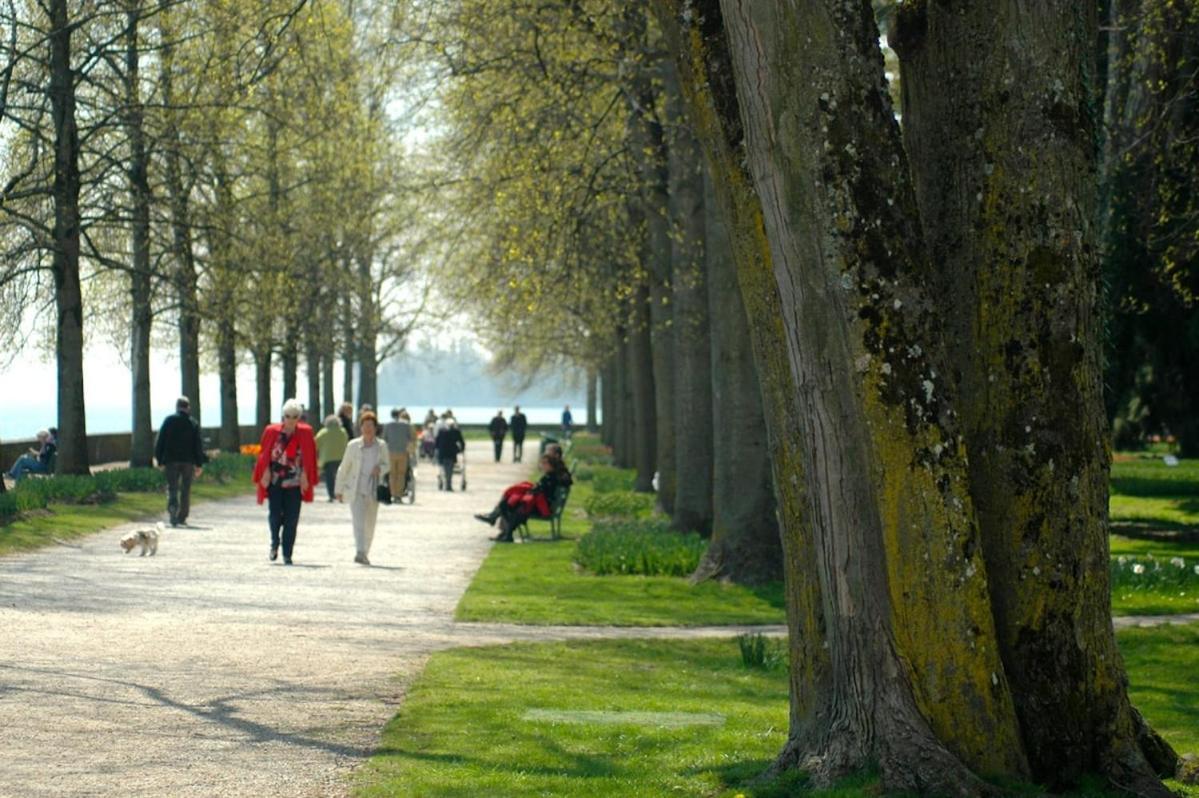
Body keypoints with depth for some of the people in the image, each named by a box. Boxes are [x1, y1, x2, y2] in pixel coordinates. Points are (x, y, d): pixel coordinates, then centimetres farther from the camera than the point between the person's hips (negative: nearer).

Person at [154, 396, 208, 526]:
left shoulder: (169, 421, 1)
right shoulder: (193, 423, 4)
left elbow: (160, 442, 0)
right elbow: (198, 445, 2)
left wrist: (160, 461, 5)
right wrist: (199, 464, 6)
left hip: (171, 460, -1)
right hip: (188, 461, 1)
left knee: (172, 487, -1)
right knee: (185, 490, 10)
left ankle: (173, 509, -27)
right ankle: (182, 517, 12)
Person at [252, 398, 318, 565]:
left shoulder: (305, 433, 1)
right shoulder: (272, 431, 1)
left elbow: (309, 457, 5)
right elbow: (264, 454, 6)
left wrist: (305, 476, -3)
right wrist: (266, 473, -3)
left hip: (294, 482, 0)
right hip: (274, 481, 0)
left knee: (291, 519, -2)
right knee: (274, 515, -5)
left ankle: (287, 555, 5)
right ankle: (275, 544, 24)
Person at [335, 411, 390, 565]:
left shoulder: (381, 445, 2)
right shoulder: (353, 445, -1)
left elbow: (387, 464, 13)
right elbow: (343, 468, 7)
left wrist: (380, 468, -11)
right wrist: (339, 490, 9)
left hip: (373, 491, 2)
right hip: (356, 490, -2)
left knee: (370, 526, 9)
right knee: (358, 522, -17)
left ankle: (365, 554, 26)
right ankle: (360, 553, -29)